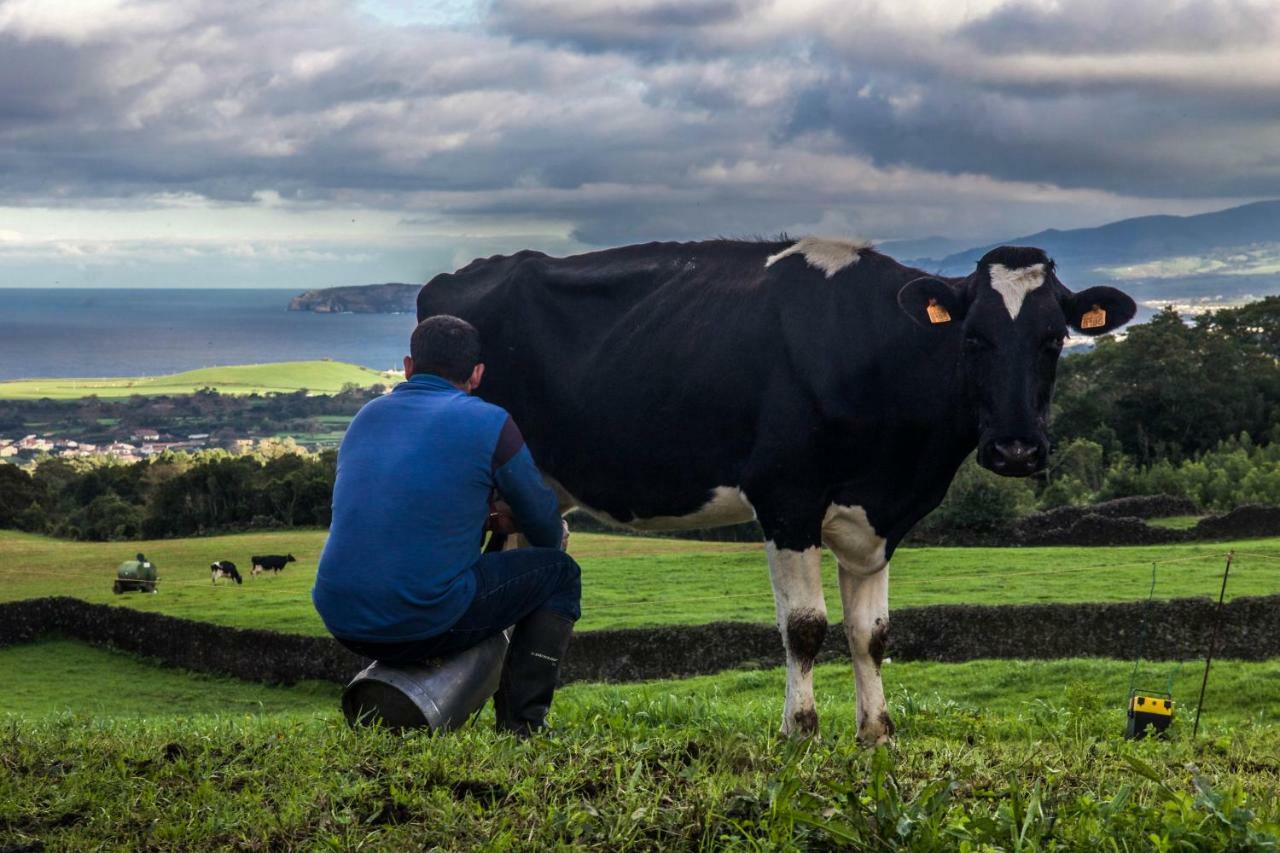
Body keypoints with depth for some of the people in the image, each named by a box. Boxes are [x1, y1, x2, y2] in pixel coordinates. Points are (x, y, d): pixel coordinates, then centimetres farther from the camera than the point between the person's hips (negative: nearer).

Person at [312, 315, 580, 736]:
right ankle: (521, 726, 6)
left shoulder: (368, 416, 15)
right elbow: (548, 534, 9)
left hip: (341, 622, 6)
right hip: (425, 622, -6)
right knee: (559, 572, 14)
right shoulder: (488, 423, -3)